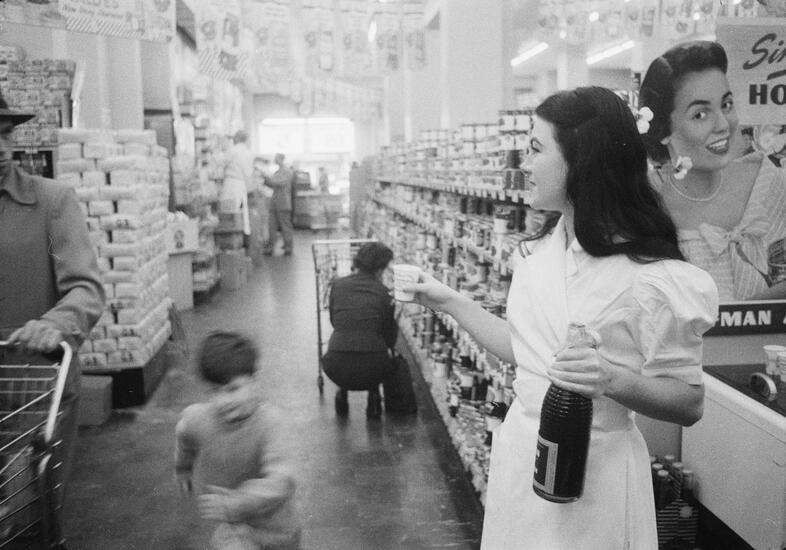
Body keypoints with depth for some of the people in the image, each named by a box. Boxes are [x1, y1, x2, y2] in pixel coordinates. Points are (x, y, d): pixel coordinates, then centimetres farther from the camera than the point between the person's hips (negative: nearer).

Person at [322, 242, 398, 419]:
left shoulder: (338, 285, 6)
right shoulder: (382, 292, 2)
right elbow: (390, 336, 8)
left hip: (337, 370, 2)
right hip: (371, 370, -2)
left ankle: (342, 393, 28)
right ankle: (373, 396, 20)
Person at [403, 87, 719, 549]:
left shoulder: (650, 276, -20)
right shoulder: (546, 254, 1)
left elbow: (689, 403, -13)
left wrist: (615, 381, -30)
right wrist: (450, 302, 9)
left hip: (592, 469, -7)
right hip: (520, 454, 7)